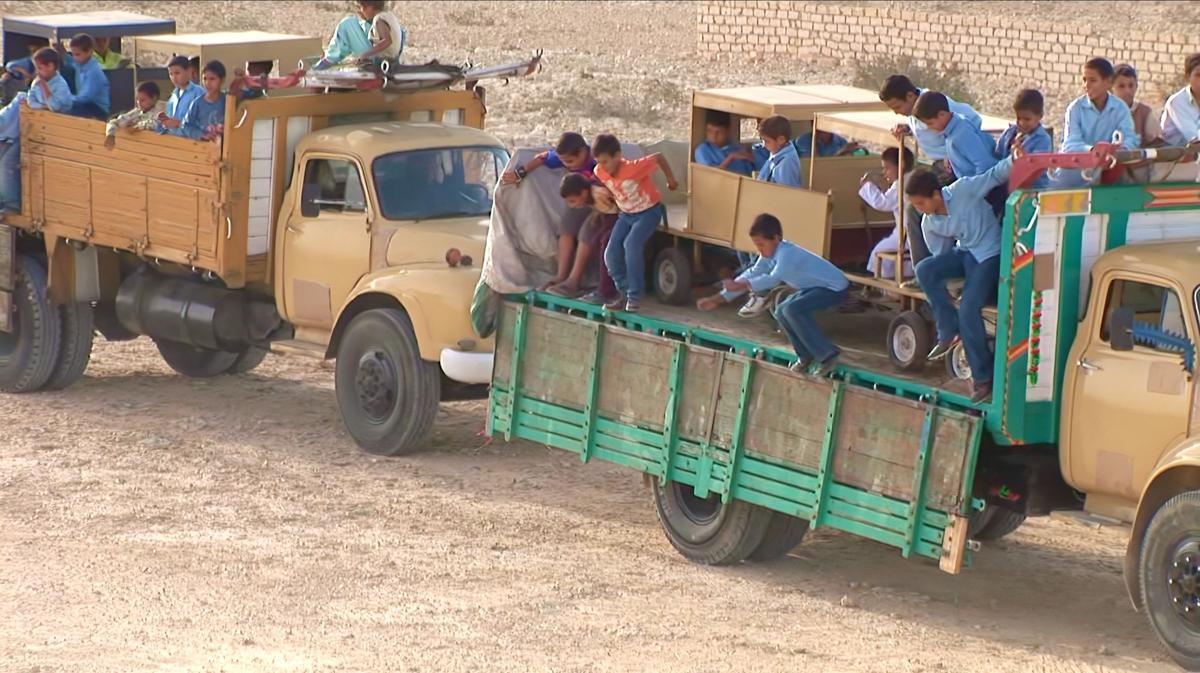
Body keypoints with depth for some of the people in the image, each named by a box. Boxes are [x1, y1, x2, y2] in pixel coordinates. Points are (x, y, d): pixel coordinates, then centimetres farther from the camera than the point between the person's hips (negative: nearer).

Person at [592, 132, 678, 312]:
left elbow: (658, 158, -19)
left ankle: (635, 295, -20)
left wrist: (671, 180, -9)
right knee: (611, 253, -9)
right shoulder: (600, 172, -14)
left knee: (631, 244, -27)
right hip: (626, 214, 6)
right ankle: (624, 292, 9)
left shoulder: (633, 168, -32)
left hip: (649, 211, -6)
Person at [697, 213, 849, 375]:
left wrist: (740, 286, -43)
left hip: (835, 288, -10)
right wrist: (718, 299, -5)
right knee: (782, 313, 6)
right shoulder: (769, 255, 0)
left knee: (793, 310, -25)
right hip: (815, 287, 10)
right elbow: (751, 275, 1)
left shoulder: (786, 254, -28)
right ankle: (806, 356, 19)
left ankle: (827, 355, -19)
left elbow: (772, 279, -41)